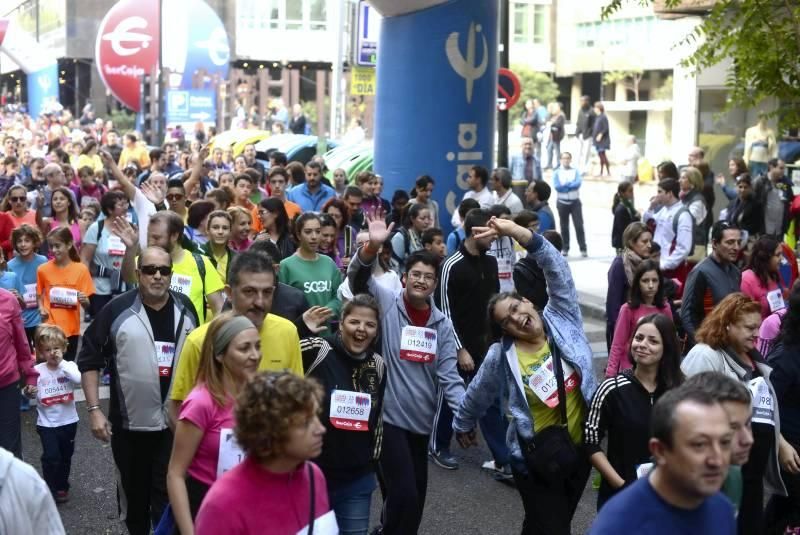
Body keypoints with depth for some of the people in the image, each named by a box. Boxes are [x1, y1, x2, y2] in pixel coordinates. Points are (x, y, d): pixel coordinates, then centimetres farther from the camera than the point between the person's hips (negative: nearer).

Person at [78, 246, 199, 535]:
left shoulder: (185, 308, 1)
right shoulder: (118, 310, -9)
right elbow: (89, 360, -5)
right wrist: (94, 410, -11)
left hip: (176, 421, 1)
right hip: (129, 422, -1)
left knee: (168, 494, 1)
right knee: (133, 491, 16)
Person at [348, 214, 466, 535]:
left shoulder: (442, 325, 6)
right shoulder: (386, 304, -4)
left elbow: (448, 375, 1)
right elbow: (358, 279, -20)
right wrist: (372, 246, -38)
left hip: (421, 421, 5)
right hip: (388, 417, -5)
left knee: (414, 496, 16)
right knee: (404, 495, -12)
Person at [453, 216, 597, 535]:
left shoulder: (562, 320, -5)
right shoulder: (502, 356, -9)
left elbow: (557, 269, -16)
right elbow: (478, 394, 8)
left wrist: (517, 232, -27)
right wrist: (462, 424, 22)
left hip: (581, 446, 3)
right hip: (537, 455, -3)